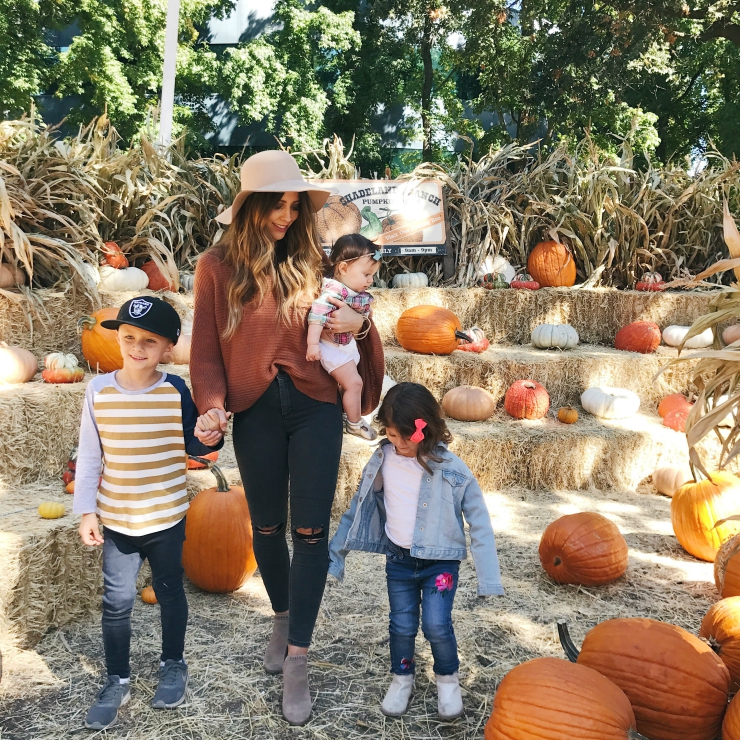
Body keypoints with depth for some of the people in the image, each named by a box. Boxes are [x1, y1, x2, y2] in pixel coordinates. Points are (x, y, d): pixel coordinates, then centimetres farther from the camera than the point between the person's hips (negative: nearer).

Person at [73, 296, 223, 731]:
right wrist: (86, 510, -2)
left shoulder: (176, 391, -10)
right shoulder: (99, 390, -7)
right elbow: (89, 456, -1)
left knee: (170, 592, 16)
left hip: (167, 517, 0)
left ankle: (173, 664, 37)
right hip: (116, 518, 1)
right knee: (117, 603, 6)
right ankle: (118, 680, 26)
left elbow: (193, 447, -1)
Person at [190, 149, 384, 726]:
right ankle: (283, 618, 41)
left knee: (311, 529, -1)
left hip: (315, 406, 0)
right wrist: (213, 406, -15)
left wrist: (361, 326, -9)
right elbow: (207, 350, -1)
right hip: (256, 411, 1)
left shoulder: (312, 262, 1)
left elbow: (342, 325, 12)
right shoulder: (219, 267, -1)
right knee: (267, 526, 14)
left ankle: (297, 661, 11)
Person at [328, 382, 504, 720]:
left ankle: (447, 679, 21)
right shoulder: (383, 460, -9)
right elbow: (359, 505, 4)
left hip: (440, 562, -3)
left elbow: (479, 523, -10)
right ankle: (402, 678, 35)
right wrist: (337, 548, 9)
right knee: (402, 626, 9)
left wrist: (488, 578, -12)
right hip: (398, 561, 3)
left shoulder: (451, 470, -17)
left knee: (437, 626, -8)